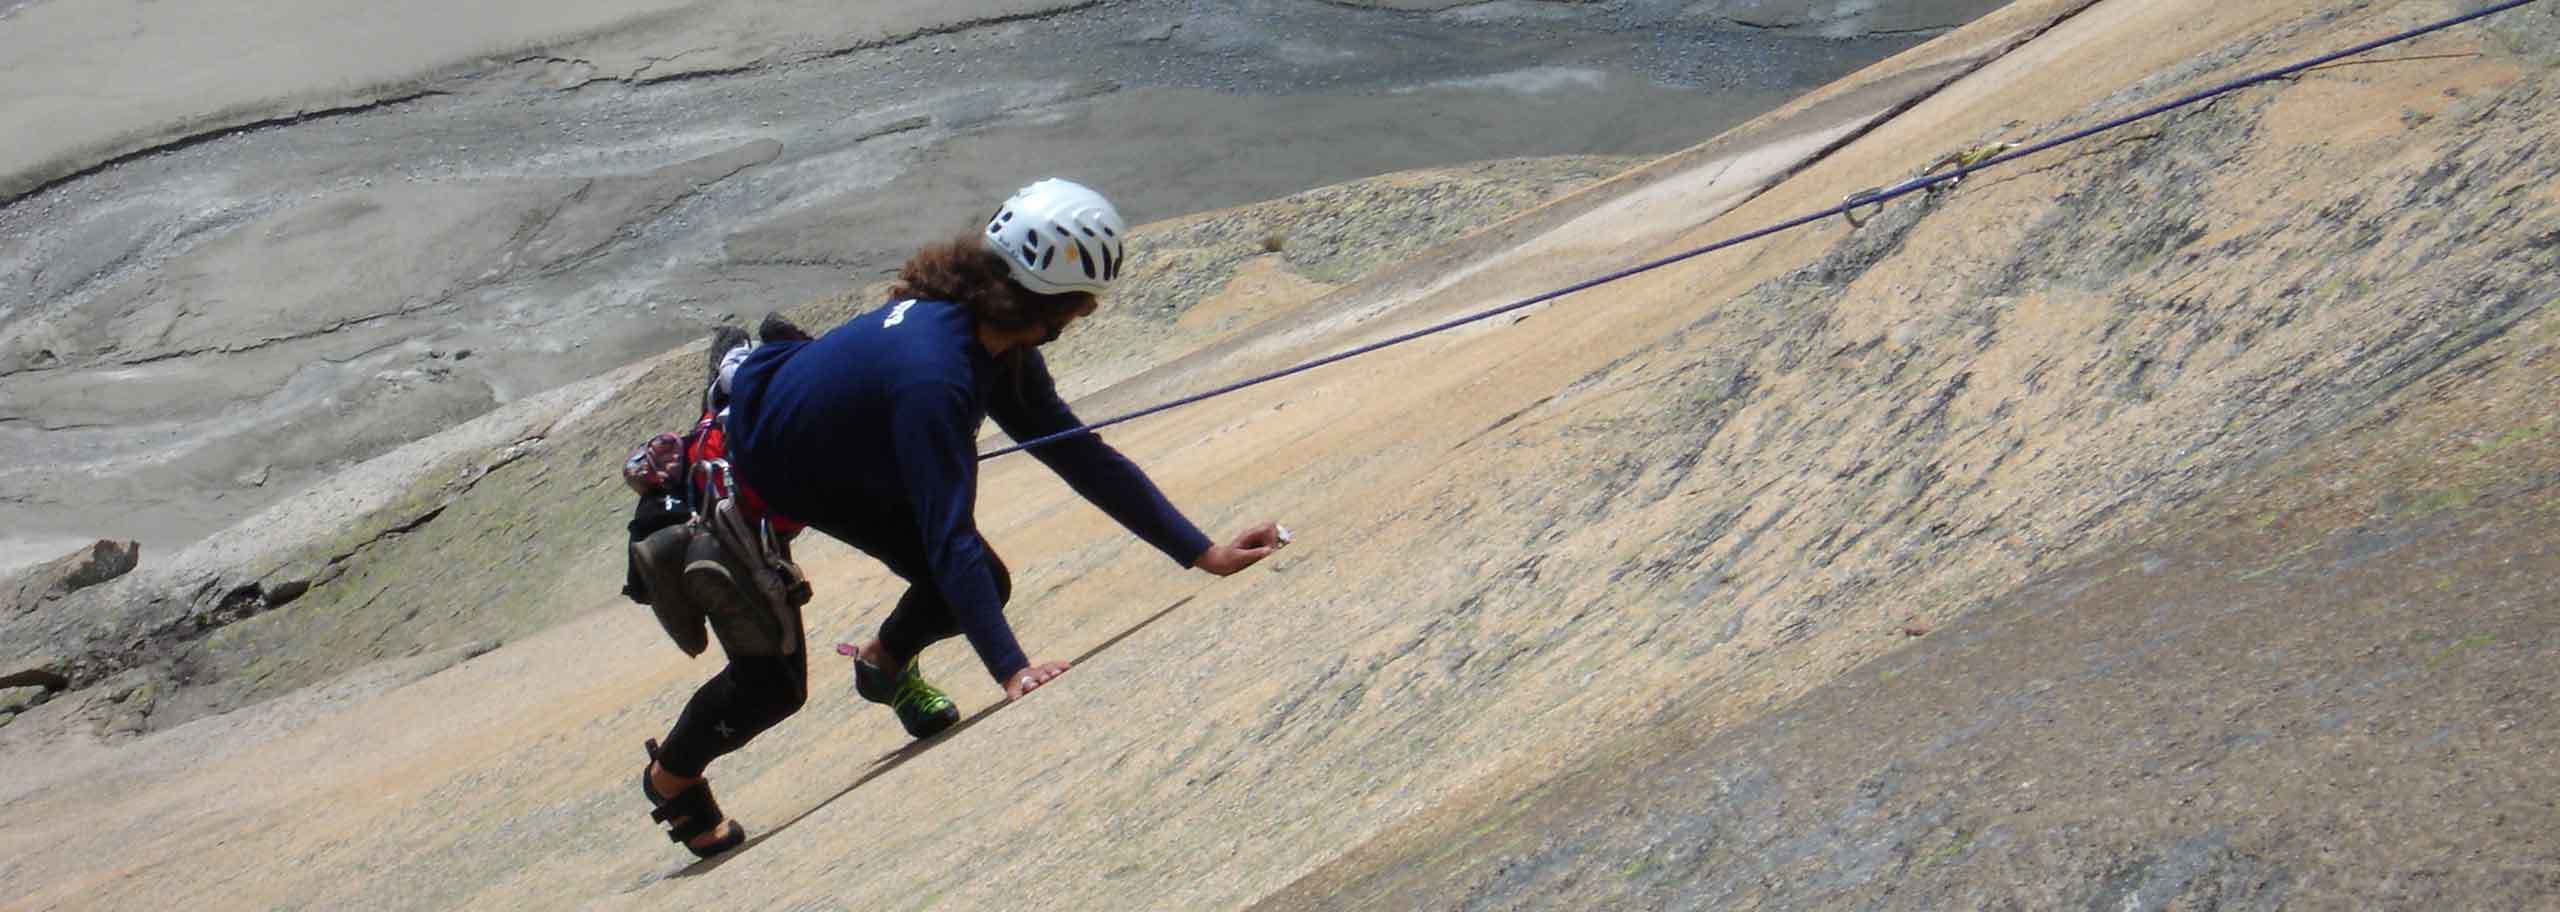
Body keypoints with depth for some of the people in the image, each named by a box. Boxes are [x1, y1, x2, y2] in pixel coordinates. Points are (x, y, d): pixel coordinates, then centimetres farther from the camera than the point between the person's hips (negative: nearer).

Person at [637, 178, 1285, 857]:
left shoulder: (990, 337, -13)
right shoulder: (934, 376, -40)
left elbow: (1080, 453, -7)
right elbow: (951, 539, -41)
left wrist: (1204, 553, -9)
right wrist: (1012, 670, -43)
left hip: (838, 465, 8)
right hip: (741, 483, -8)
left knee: (982, 588, 0)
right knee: (774, 686, -4)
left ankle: (885, 662, 33)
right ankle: (672, 776, 27)